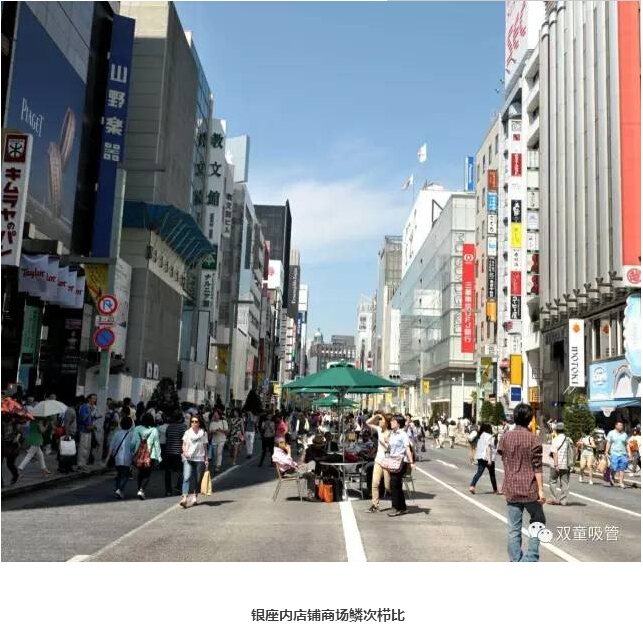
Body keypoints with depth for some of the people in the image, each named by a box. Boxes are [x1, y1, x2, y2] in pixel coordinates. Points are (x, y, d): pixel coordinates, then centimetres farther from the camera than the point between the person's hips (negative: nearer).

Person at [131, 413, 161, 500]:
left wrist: (133, 452, 17)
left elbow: (133, 442, 2)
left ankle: (140, 489, 26)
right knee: (147, 474, 4)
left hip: (138, 455, 3)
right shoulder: (154, 430, -6)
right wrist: (158, 457, 1)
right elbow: (156, 444, -4)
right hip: (150, 456, -3)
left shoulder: (137, 429, 0)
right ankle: (142, 490, -14)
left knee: (140, 472, 21)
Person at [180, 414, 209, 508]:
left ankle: (195, 497, 20)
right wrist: (185, 452, -13)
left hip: (199, 459, 1)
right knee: (186, 478, -15)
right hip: (188, 459, -1)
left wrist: (206, 459, 6)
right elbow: (184, 445, 8)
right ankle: (184, 498, -23)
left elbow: (205, 447, 11)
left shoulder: (203, 433, 7)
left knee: (198, 480, 6)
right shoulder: (187, 432, 7)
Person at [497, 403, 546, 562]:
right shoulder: (533, 438, -8)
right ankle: (531, 558, 6)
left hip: (511, 490, 3)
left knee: (514, 529, 8)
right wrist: (540, 489, -8)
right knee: (537, 522, 16)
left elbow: (503, 458, 7)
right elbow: (537, 466, -10)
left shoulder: (505, 437, 2)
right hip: (530, 489, -3)